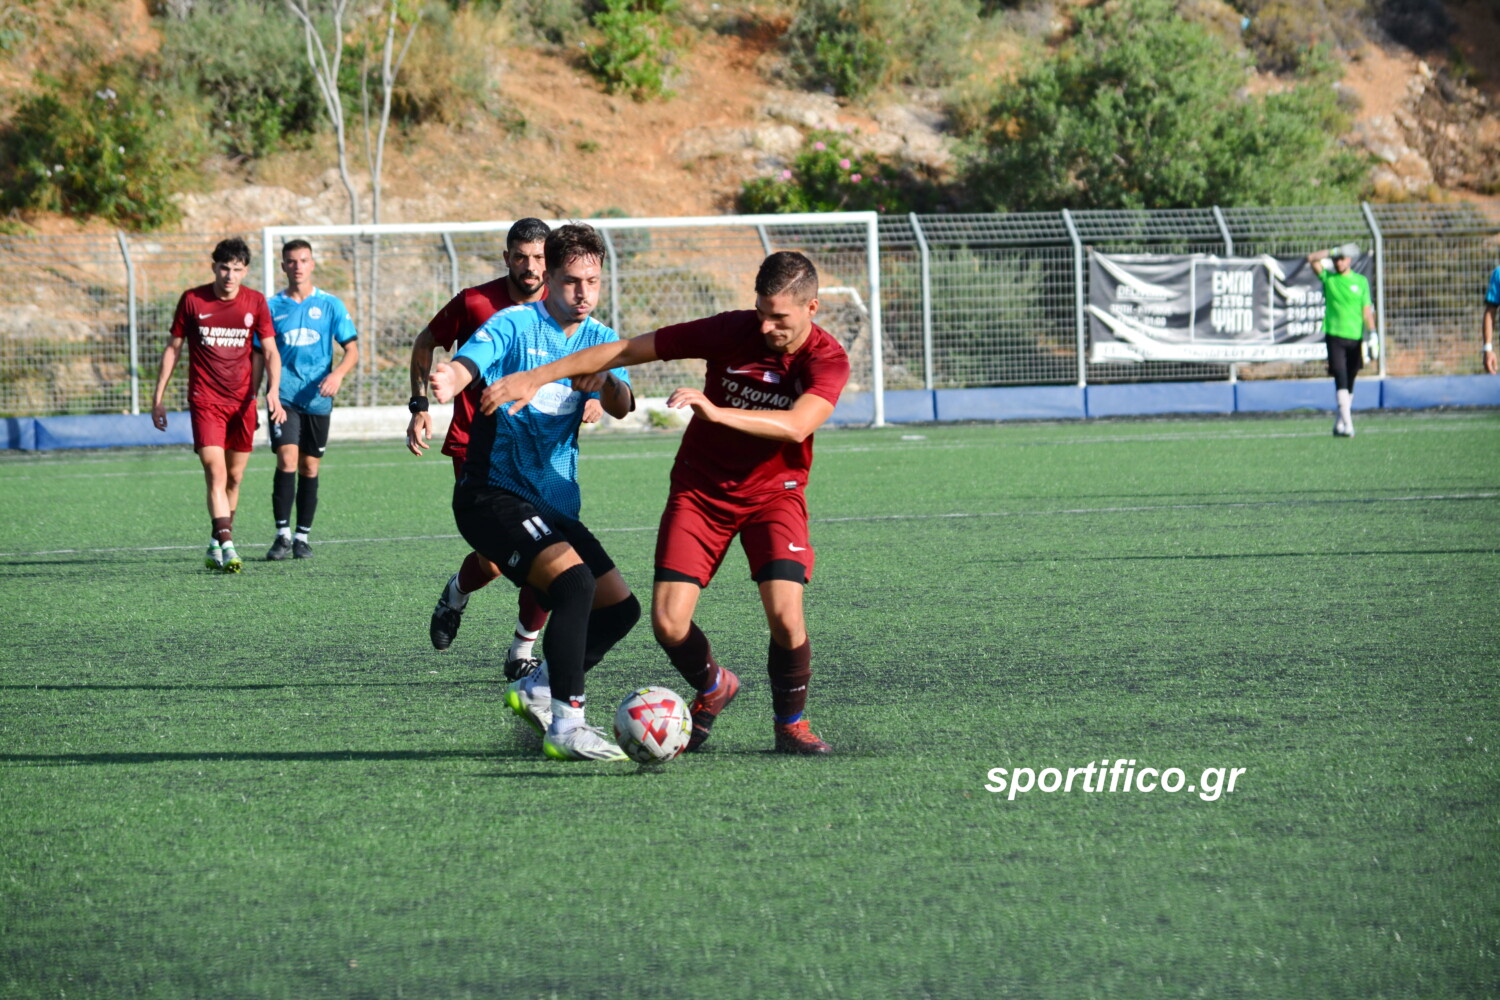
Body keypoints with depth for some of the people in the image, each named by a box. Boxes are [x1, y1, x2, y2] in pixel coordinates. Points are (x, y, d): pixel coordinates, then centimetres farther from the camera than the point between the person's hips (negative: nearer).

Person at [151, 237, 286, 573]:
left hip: (242, 401, 3)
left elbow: (270, 351, 2)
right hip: (205, 401, -3)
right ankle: (227, 548, -25)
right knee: (216, 474, -16)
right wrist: (158, 398, 4)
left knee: (234, 478, 9)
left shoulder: (255, 302, 2)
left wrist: (274, 390, -15)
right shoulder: (192, 300, -2)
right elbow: (173, 348, 5)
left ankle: (216, 545, 25)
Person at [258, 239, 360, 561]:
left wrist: (338, 374, -16)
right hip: (284, 396, -1)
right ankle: (283, 534, -11)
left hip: (317, 399, 1)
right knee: (287, 460, -15)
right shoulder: (273, 307, 6)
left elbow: (352, 350, 4)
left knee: (309, 467, 5)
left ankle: (302, 537, 15)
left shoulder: (329, 305, 5)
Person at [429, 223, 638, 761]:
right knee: (575, 581, -27)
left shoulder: (600, 340, 9)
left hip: (555, 504, 7)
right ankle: (566, 726, -25)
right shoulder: (515, 325, -8)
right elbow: (468, 363, -27)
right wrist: (448, 383, -52)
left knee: (620, 607, 4)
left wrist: (606, 381, -32)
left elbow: (622, 407, -8)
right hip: (493, 492, -7)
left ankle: (536, 691, 21)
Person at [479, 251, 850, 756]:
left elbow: (796, 425, -34)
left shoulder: (828, 359, -16)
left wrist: (717, 412, -46)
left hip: (773, 492, -1)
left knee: (785, 613, -22)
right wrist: (535, 378, -12)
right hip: (700, 488, 1)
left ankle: (791, 724, 4)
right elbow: (625, 350, -9)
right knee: (668, 623, -11)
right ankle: (714, 689, 23)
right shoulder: (732, 331, -14)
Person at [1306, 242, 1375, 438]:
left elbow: (1367, 310, 6)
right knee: (1341, 379, -13)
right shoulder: (1328, 278, 8)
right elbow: (1312, 258, -2)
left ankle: (1339, 424, 19)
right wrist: (1334, 251, -6)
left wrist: (1372, 333, -4)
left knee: (1349, 383, 8)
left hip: (1355, 338, 2)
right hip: (1334, 335, -2)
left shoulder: (1361, 281, 9)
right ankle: (1347, 424, -20)